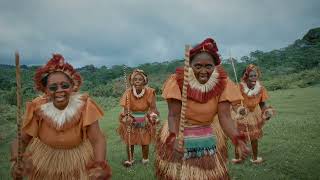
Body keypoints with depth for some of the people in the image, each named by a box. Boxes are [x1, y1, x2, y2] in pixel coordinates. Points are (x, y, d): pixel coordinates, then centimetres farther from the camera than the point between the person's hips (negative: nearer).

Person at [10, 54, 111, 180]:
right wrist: (16, 162, -33)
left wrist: (99, 166, -43)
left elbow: (97, 140, -25)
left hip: (79, 163, -1)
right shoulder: (37, 108, -20)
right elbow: (20, 140, -13)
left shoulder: (84, 106, -24)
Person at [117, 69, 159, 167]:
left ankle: (145, 159, 35)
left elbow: (153, 108, -14)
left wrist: (153, 115, -34)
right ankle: (130, 159, 31)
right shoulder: (129, 92, -17)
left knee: (145, 142, 10)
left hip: (145, 121, 0)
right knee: (129, 141, 8)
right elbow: (126, 109, -16)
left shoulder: (149, 92, -17)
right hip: (131, 120, 0)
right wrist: (127, 117, -35)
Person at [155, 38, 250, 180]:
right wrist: (174, 138, -37)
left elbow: (224, 116, -14)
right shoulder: (178, 81, -18)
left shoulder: (222, 83, -11)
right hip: (179, 136, -2)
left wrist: (238, 140, -31)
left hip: (209, 139, 2)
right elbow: (173, 116, -18)